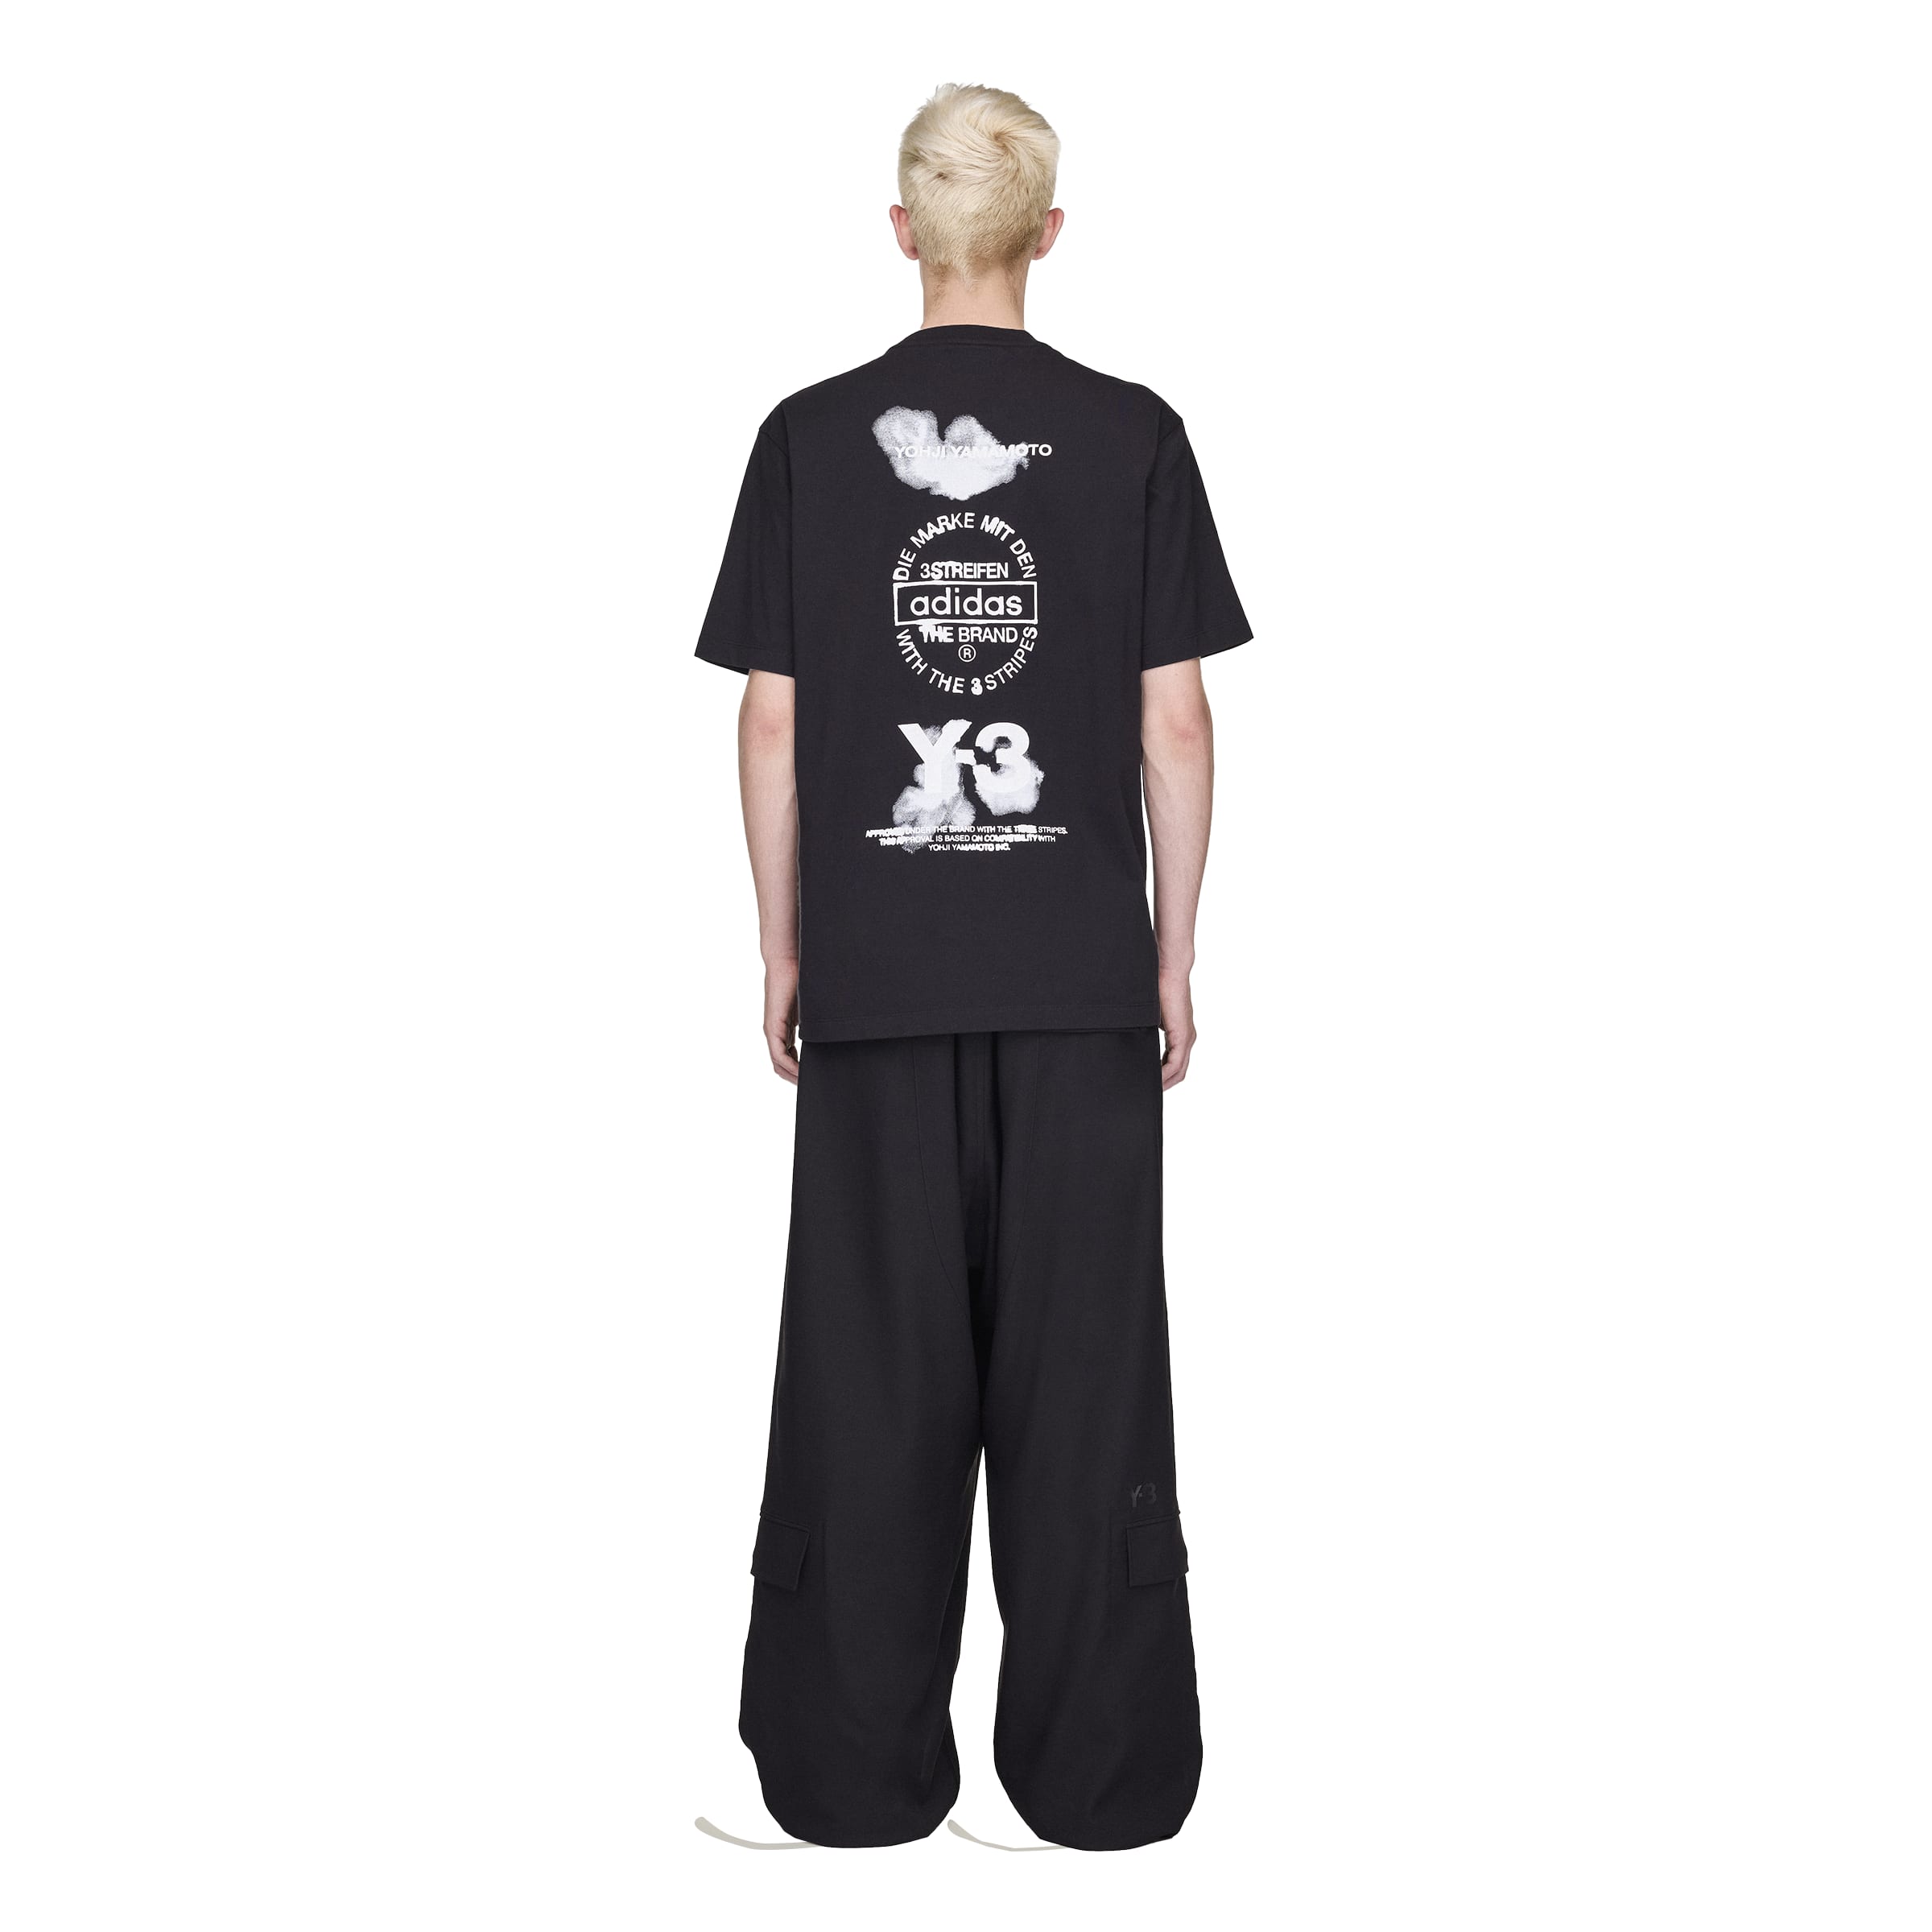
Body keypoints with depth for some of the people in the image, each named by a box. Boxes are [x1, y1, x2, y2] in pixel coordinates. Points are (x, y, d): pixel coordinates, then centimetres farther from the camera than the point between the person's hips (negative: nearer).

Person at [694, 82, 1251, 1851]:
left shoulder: (811, 437, 1)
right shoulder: (1133, 436, -1)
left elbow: (772, 724, 1)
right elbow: (1176, 725, -1)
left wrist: (781, 951, 10)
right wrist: (1175, 956, 7)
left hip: (877, 971, 1)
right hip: (1081, 971, 0)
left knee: (874, 1365, 8)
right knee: (1083, 1367, 7)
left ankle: (860, 1769, 17)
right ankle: (1098, 1768, 16)